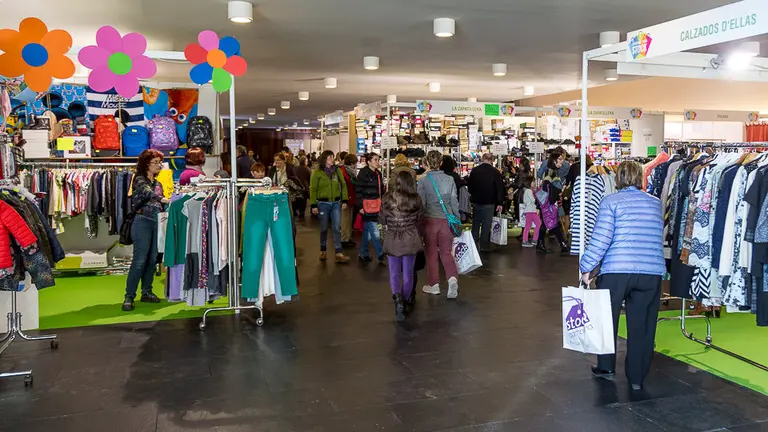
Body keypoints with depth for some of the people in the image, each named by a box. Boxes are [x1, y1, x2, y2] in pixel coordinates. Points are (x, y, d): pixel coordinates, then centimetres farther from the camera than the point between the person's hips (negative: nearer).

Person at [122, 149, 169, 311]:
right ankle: (129, 296, -7)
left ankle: (146, 292, 17)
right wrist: (163, 199, -38)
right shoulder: (140, 180, -3)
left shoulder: (158, 184, 18)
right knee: (139, 260, -11)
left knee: (152, 259, 8)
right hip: (143, 222, -7)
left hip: (156, 223, 7)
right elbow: (148, 193, -24)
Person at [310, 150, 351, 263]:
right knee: (324, 228, 8)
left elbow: (343, 185, 9)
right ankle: (323, 251, 24)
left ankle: (339, 253, -2)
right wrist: (313, 205, -9)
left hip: (336, 203, 2)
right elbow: (313, 189, -5)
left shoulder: (337, 170, 6)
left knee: (337, 228, -3)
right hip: (323, 203, -2)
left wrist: (344, 200, 3)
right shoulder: (317, 172, -4)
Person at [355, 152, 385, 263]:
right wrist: (360, 206, -16)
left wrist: (381, 203, 16)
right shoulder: (363, 173, -10)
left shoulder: (378, 174, 13)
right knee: (374, 231, -8)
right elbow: (358, 190, -13)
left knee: (367, 230, 14)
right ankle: (380, 255, -4)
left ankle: (363, 254, 22)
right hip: (367, 207, -8)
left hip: (376, 207, 8)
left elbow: (381, 190, 21)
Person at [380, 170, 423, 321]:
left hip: (392, 239, 0)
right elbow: (419, 219, 2)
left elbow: (382, 221, 2)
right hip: (410, 239, 0)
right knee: (408, 272, 13)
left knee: (394, 273, 10)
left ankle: (397, 296, -15)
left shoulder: (387, 198, -7)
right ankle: (406, 301, 23)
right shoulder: (415, 199, -10)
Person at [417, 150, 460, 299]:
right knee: (446, 253, 11)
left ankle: (434, 285, 18)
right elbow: (454, 202, 3)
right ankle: (452, 278, -11)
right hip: (446, 220, 2)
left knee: (431, 254, 11)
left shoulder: (423, 181, -8)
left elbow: (421, 204, -7)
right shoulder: (449, 180, -1)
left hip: (430, 220, -2)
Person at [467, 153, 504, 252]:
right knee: (486, 225, 3)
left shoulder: (474, 170, -2)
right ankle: (484, 246, 5)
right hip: (489, 203, -3)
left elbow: (469, 185, 7)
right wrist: (500, 203, -3)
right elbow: (500, 188, -8)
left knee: (475, 223, 16)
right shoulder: (495, 172, -9)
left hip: (476, 201, 3)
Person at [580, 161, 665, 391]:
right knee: (641, 324, 11)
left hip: (616, 270, -3)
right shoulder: (655, 203, 13)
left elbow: (601, 238, -10)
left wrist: (586, 267, -4)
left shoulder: (611, 201, -1)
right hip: (652, 271, 3)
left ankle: (606, 367, 27)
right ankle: (637, 377, 19)